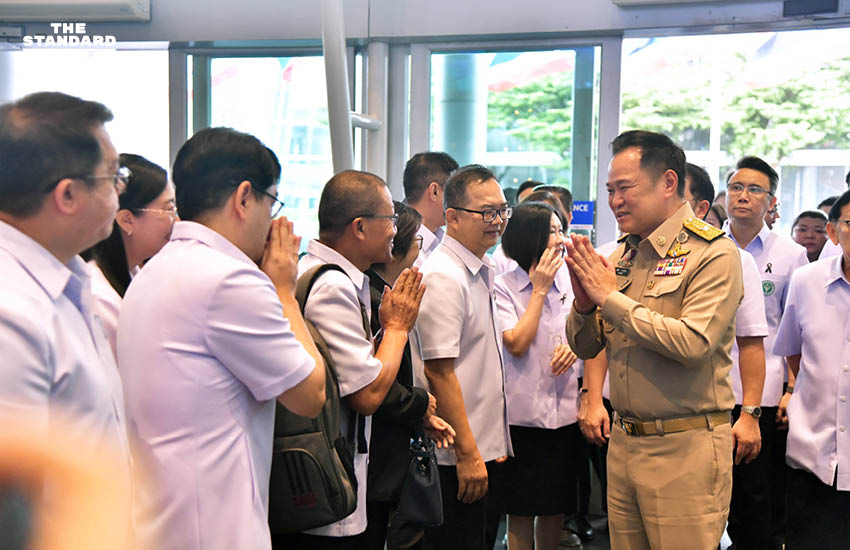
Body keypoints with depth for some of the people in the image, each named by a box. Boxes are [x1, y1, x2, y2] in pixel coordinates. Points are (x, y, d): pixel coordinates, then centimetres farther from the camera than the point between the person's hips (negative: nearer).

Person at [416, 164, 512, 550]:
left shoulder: (481, 272, 13)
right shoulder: (443, 277, -17)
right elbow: (439, 372, -21)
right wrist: (467, 453, -21)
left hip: (487, 449, 9)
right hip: (456, 459, -9)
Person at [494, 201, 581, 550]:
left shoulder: (566, 281, 7)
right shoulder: (504, 287, -7)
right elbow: (517, 344, -15)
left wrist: (575, 345, -6)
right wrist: (540, 290, -11)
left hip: (564, 410, 4)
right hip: (524, 413, -4)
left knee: (556, 506, 14)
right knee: (522, 510, 5)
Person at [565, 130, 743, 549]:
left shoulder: (713, 254, -10)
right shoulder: (622, 253, 10)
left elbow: (693, 343, -24)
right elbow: (585, 348, 14)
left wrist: (610, 296, -17)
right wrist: (584, 303, -8)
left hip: (686, 449, -6)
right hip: (624, 441, 7)